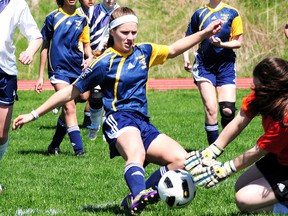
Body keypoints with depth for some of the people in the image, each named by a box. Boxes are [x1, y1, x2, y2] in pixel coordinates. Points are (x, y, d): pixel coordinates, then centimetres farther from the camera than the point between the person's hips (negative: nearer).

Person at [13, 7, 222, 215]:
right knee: (137, 154, -41)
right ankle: (138, 196, -71)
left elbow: (173, 50, 32)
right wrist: (34, 114, 3)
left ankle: (137, 198, -14)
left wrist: (204, 34, 26)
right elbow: (71, 92, 3)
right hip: (119, 118, -7)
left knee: (181, 160, -15)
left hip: (143, 124, 7)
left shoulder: (143, 52, 14)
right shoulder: (105, 63, -2)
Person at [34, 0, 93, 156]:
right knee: (69, 106, -16)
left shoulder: (82, 19, 10)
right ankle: (78, 149, -21)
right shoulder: (53, 18, 2)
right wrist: (41, 76, 6)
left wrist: (90, 57, -7)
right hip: (59, 68, -4)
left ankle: (55, 145, 23)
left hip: (77, 68, 4)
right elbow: (45, 47, 7)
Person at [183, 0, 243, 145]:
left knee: (228, 110, -12)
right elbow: (188, 38, 16)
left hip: (226, 64, 0)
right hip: (204, 65, 0)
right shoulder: (200, 13, 7)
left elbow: (238, 42, 3)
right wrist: (186, 58, 1)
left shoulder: (232, 13, 3)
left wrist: (221, 44, -14)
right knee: (210, 109, -12)